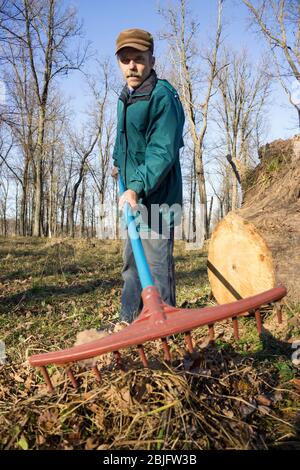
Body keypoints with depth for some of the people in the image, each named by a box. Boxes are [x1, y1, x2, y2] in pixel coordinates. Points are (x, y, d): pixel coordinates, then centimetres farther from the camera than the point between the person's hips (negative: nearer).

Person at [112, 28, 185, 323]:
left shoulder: (163, 96, -14)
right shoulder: (125, 98, 14)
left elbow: (162, 152, -24)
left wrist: (137, 187, -32)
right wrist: (118, 163, 38)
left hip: (158, 194, -9)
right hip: (136, 194, 10)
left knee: (156, 261, -7)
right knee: (131, 260, 14)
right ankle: (128, 320, 27)